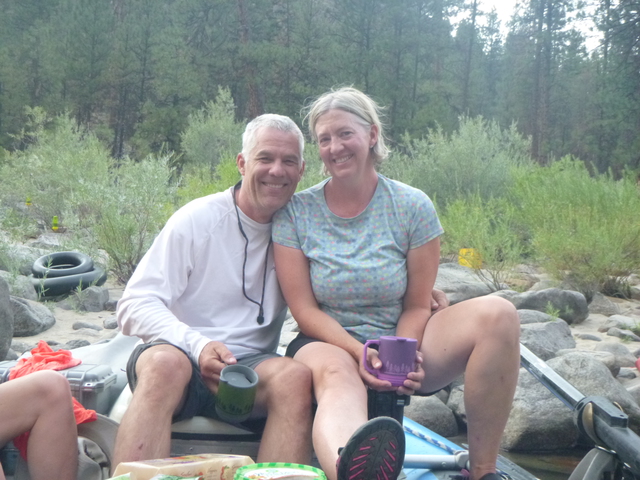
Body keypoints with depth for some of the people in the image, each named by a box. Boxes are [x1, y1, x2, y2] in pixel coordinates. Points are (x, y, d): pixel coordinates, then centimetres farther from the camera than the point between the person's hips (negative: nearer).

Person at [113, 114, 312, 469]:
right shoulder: (197, 219, -2)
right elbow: (134, 307, -6)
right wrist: (198, 345, -23)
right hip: (181, 352, -2)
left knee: (296, 376, -30)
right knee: (167, 362, -36)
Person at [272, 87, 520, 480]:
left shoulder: (413, 206, -2)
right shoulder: (295, 213, -2)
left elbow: (417, 305, -1)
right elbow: (304, 309, -6)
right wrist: (360, 352, -22)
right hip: (331, 345, -2)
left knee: (497, 314, -22)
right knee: (338, 376, -39)